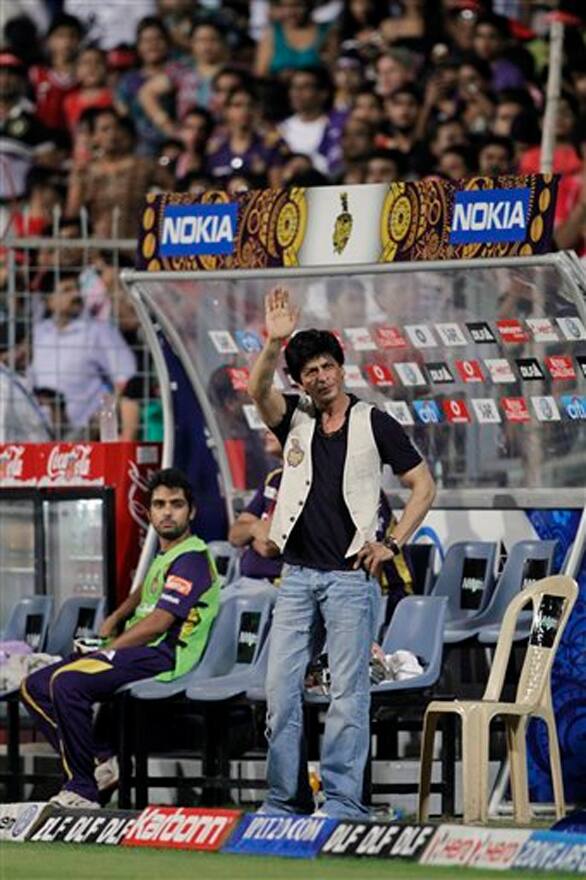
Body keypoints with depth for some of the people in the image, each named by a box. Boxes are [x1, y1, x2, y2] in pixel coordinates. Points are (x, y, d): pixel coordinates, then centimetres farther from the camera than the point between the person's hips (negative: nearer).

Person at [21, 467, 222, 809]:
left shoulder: (191, 559, -11)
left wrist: (108, 650, -9)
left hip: (161, 656, -10)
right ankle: (100, 763, -7)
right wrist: (115, 618, 24)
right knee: (35, 687, 4)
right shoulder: (166, 556, 20)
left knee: (66, 682, -32)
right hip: (141, 650, 10)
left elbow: (157, 624, -17)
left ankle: (83, 788, -27)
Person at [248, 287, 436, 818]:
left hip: (351, 575, -4)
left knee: (348, 693, -5)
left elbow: (423, 486, 5)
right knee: (280, 689, 1)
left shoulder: (374, 424, 2)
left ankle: (343, 800, -4)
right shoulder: (295, 421, 10)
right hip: (298, 573, 4)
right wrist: (274, 342, -28)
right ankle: (285, 799, 7)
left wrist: (392, 544, -4)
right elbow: (258, 390, -11)